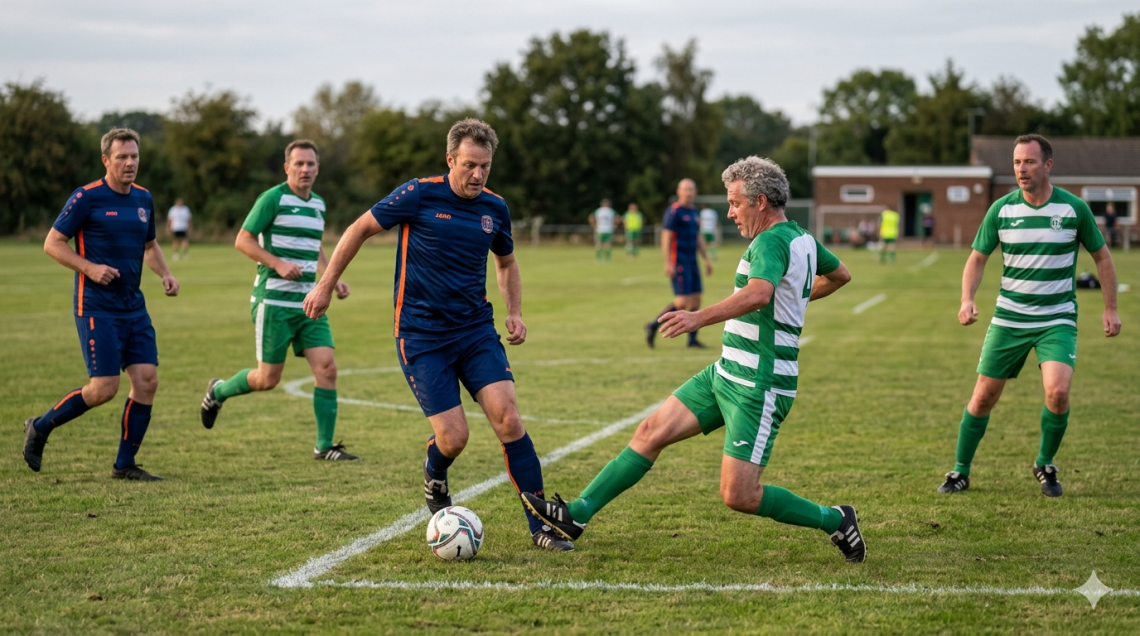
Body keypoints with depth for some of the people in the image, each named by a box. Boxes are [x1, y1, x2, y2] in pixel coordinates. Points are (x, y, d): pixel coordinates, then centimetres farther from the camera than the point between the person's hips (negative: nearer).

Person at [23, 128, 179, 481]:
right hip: (96, 308, -6)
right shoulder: (87, 198, -9)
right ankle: (40, 428, 13)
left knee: (147, 381, -3)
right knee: (104, 388, -10)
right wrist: (90, 268, -19)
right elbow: (52, 243, -7)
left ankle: (125, 464, 8)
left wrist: (165, 274, 7)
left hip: (134, 307, 7)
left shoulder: (143, 199, 10)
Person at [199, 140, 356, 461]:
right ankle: (218, 391, 30)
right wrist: (279, 264, -20)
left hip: (308, 302, 6)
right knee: (267, 379, -1)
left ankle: (324, 446, 1)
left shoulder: (318, 204, 14)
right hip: (273, 301, -6)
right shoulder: (273, 198, -9)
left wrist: (334, 279, 13)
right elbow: (243, 240, -9)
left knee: (327, 367, -7)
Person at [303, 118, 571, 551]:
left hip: (477, 329, 4)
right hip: (422, 336, -4)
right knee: (454, 437, -11)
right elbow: (360, 229, 1)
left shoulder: (495, 208, 5)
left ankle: (541, 526, -8)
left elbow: (506, 263, 23)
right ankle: (435, 478, 28)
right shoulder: (419, 195, -10)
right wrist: (325, 286, 2)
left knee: (507, 418, -14)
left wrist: (515, 312, 8)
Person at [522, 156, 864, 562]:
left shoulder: (771, 242, -19)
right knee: (652, 431, 6)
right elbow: (840, 275, 30)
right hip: (727, 373, 10)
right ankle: (576, 515, 8)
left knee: (738, 496, -9)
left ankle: (833, 520, 9)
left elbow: (758, 293, -40)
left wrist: (700, 318, -46)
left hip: (758, 388, -10)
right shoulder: (802, 237, 11)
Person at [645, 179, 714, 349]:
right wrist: (668, 263, -20)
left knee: (696, 300, 5)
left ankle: (692, 339, 10)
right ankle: (654, 325, -1)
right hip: (678, 261, -8)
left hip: (692, 261, 8)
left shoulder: (694, 212, 16)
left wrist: (706, 259, 19)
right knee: (683, 301, -14)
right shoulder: (674, 212, -9)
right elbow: (666, 237, -14)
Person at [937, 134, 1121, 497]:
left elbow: (1101, 256, 6)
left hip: (1057, 320, -2)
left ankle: (1045, 466, 3)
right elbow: (978, 258, 6)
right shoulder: (1001, 209, -3)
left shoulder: (1074, 208, -6)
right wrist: (967, 300, -11)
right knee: (983, 397, 2)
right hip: (1008, 319, 2)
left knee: (1057, 391, -22)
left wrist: (1110, 309, 4)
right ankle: (960, 472, 20)